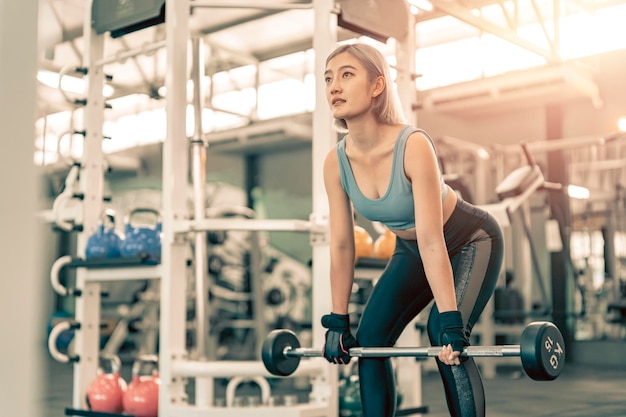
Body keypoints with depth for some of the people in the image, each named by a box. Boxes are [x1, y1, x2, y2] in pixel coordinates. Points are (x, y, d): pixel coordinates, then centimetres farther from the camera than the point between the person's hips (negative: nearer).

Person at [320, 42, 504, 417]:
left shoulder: (413, 146, -33)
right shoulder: (336, 161, -16)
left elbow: (432, 241, -35)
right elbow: (342, 246, -9)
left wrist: (451, 321, -35)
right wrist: (338, 321, -5)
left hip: (470, 241, -6)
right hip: (412, 250, 6)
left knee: (444, 336, -24)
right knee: (369, 338, -2)